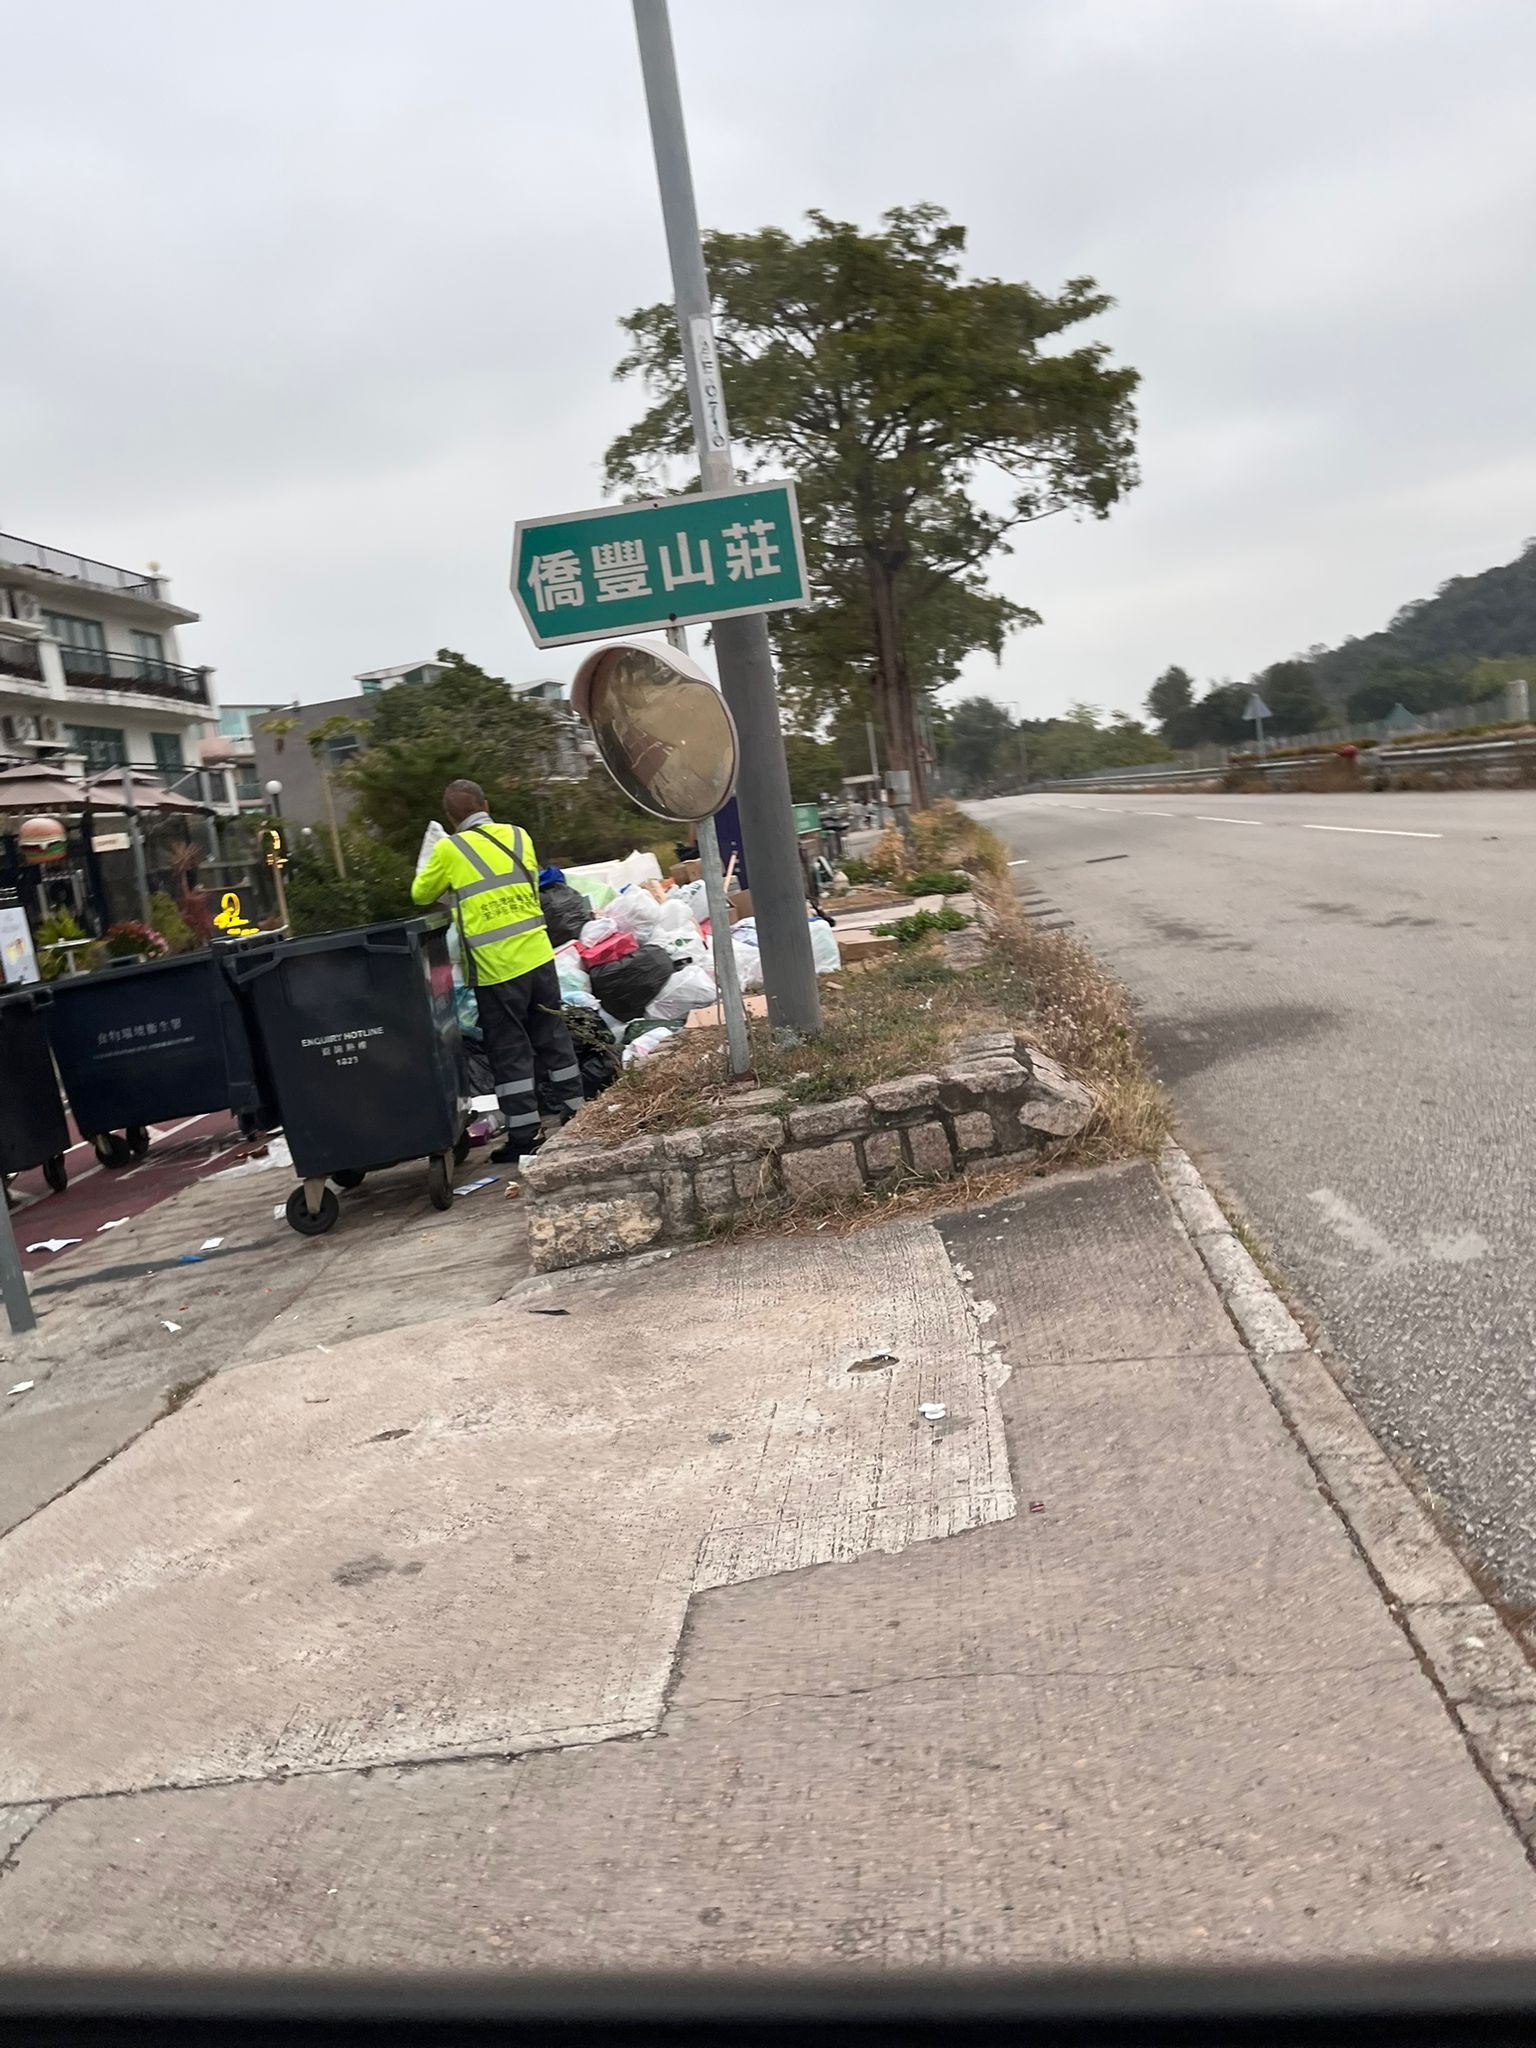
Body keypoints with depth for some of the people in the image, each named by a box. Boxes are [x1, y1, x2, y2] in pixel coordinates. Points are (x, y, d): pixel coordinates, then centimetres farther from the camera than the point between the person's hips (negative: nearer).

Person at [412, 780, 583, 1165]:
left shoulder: (449, 850, -6)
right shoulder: (519, 837, 7)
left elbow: (421, 894, 8)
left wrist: (447, 885, 27)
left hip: (495, 968, -4)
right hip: (538, 956, 4)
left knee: (509, 1051, 4)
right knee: (553, 1038, 15)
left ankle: (523, 1135, 7)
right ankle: (574, 1115, 22)